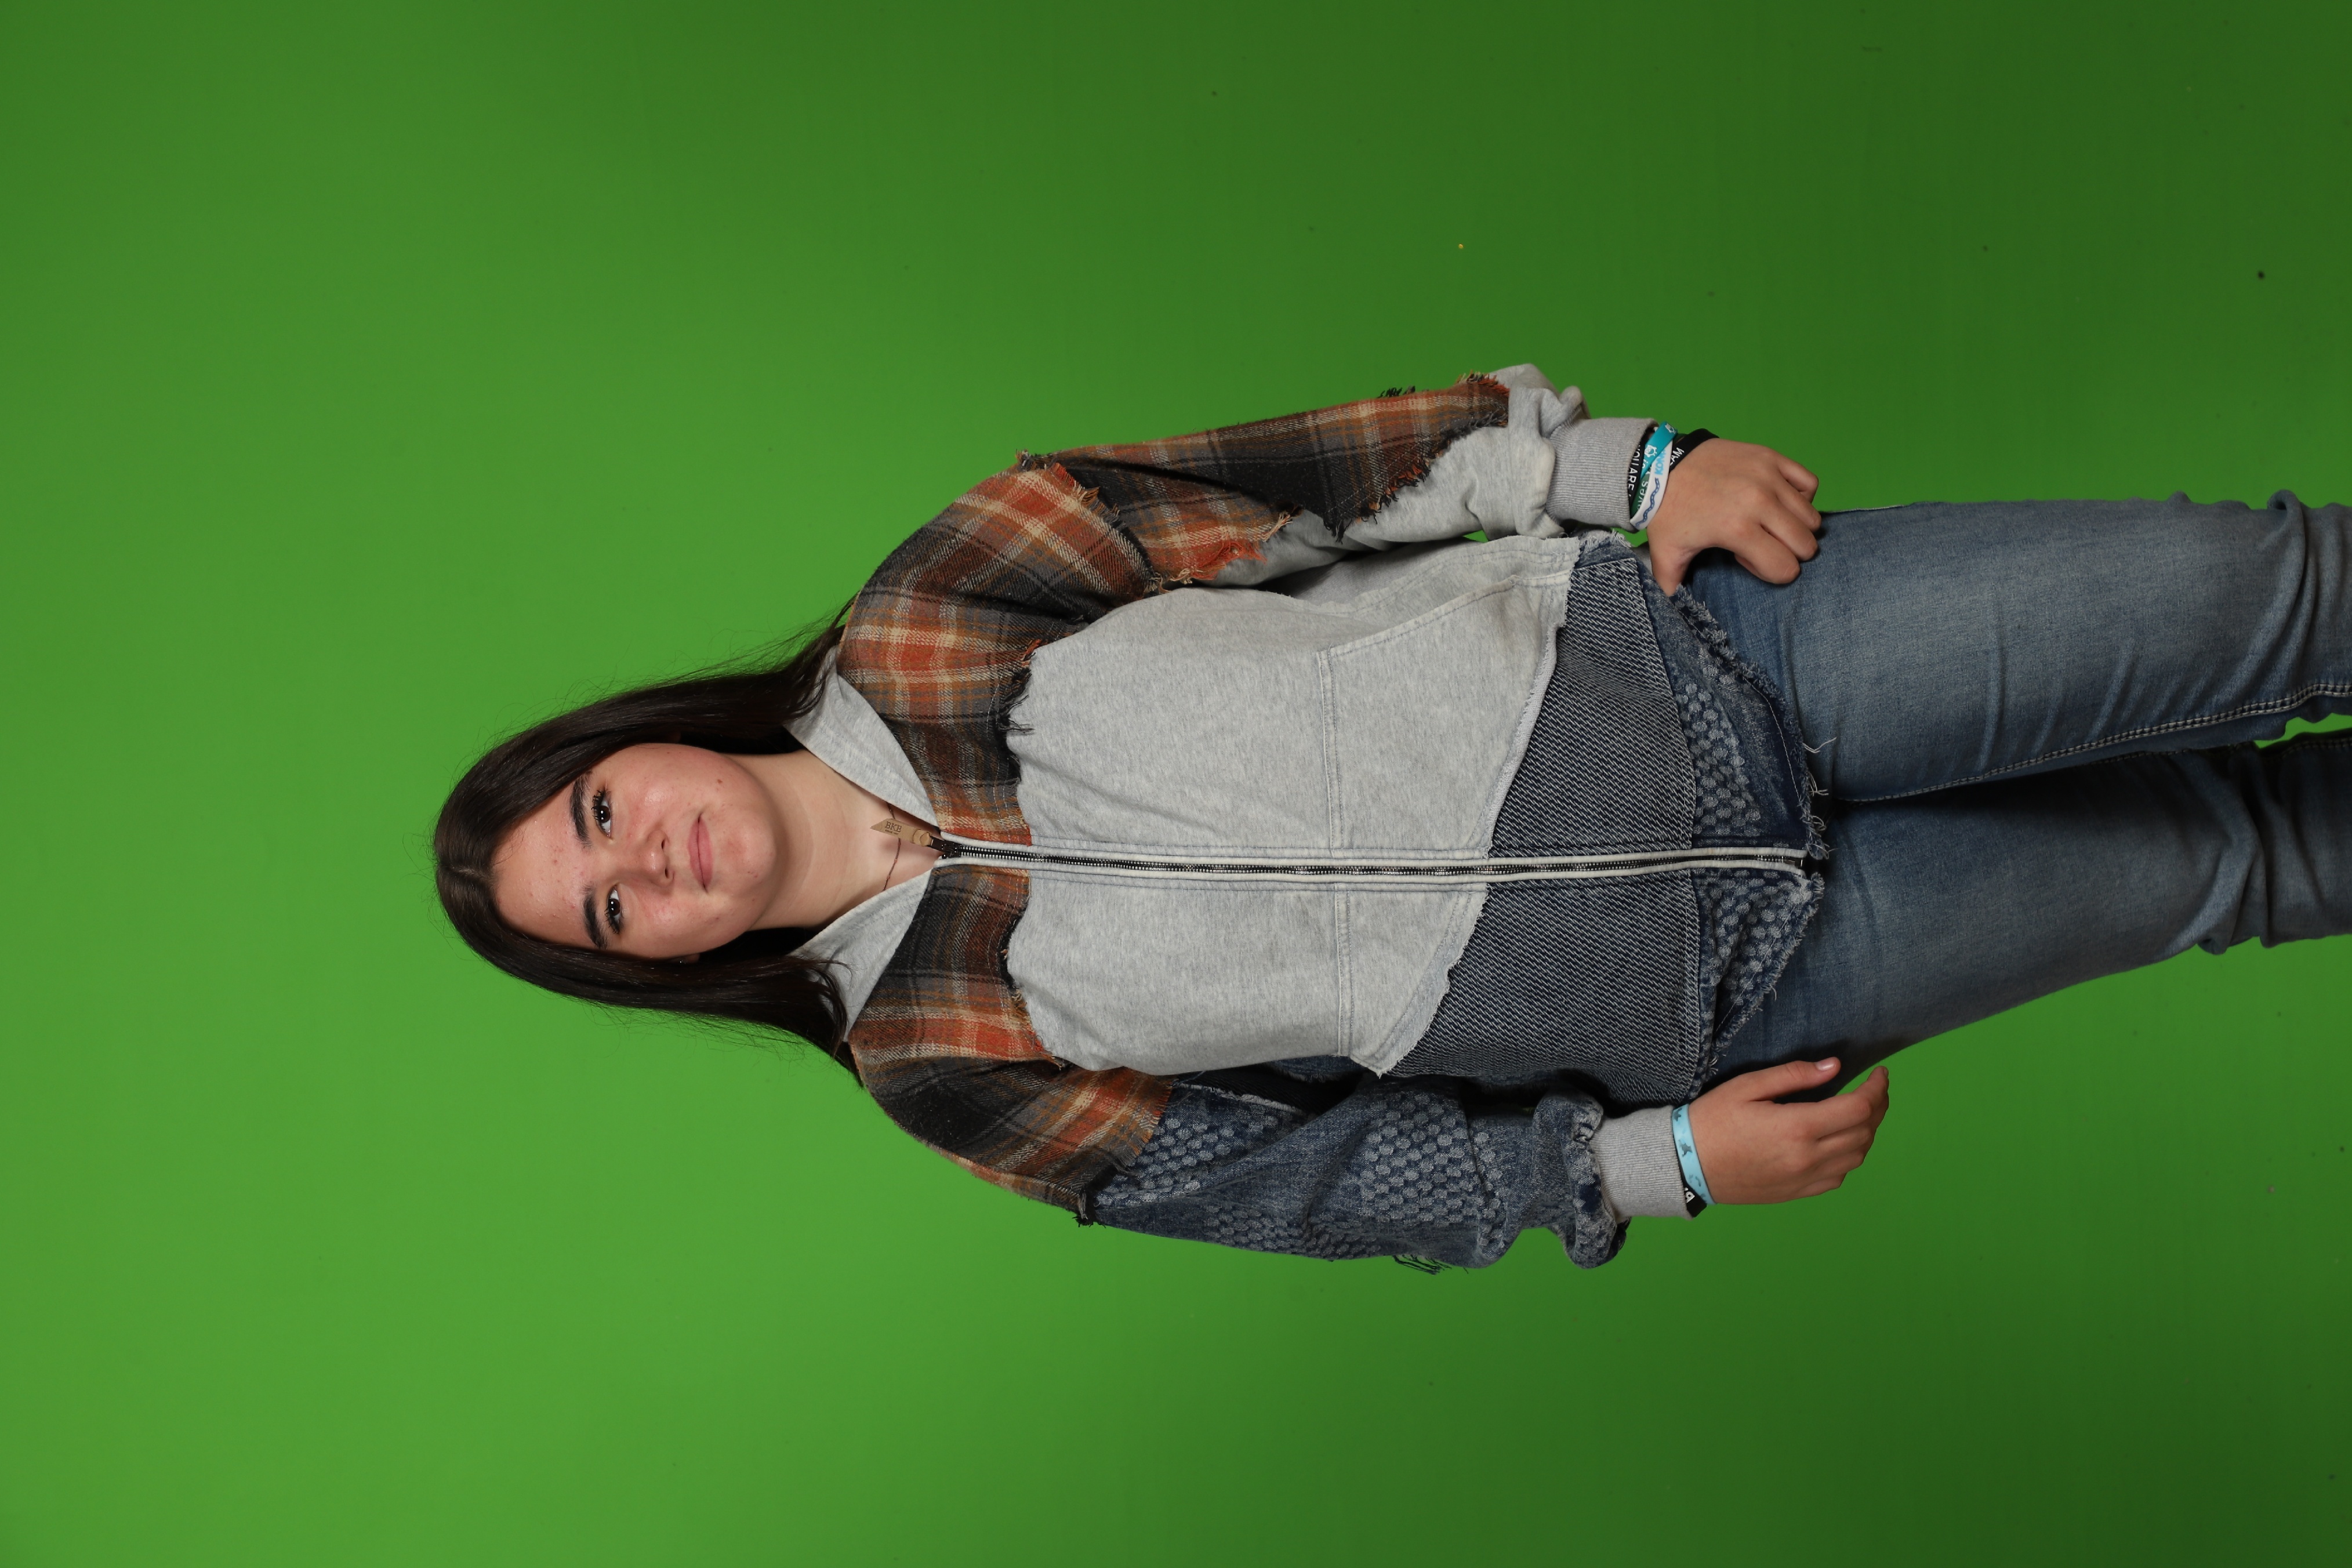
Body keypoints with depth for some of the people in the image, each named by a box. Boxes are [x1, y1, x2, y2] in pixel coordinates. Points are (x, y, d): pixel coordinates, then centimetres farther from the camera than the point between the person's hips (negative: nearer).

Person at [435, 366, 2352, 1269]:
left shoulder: (925, 626, -4)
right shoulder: (932, 1049, -2)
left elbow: (1292, 480, -3)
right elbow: (1299, 1171, 1)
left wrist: (1631, 464, -14)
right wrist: (1666, 1162, -5)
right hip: (1717, 995, -1)